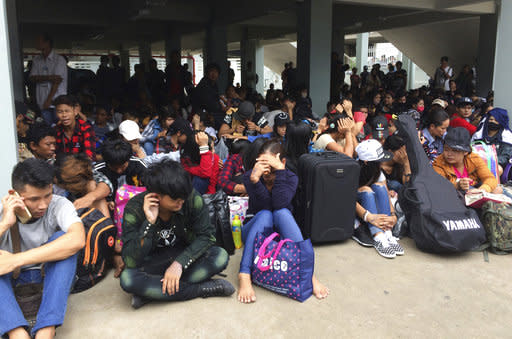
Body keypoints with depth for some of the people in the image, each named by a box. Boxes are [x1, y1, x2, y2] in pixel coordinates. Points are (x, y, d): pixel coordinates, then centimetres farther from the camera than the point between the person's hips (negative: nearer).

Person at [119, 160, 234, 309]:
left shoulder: (192, 199, -20)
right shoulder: (134, 209, -23)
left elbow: (206, 235, -16)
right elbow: (131, 261, -27)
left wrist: (180, 263, -29)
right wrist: (149, 222, -38)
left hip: (185, 255, 2)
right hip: (153, 261, -1)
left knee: (220, 257, -26)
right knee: (127, 279, -33)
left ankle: (152, 292, -24)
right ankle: (204, 289, -25)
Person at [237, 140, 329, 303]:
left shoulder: (290, 177, -9)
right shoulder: (249, 176, -12)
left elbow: (279, 205, -28)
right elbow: (264, 207, -25)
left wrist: (279, 171, -36)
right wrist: (254, 180, -43)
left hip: (280, 232, 1)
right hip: (255, 232, 0)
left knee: (282, 213, -32)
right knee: (265, 215, -33)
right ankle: (244, 276, -41)